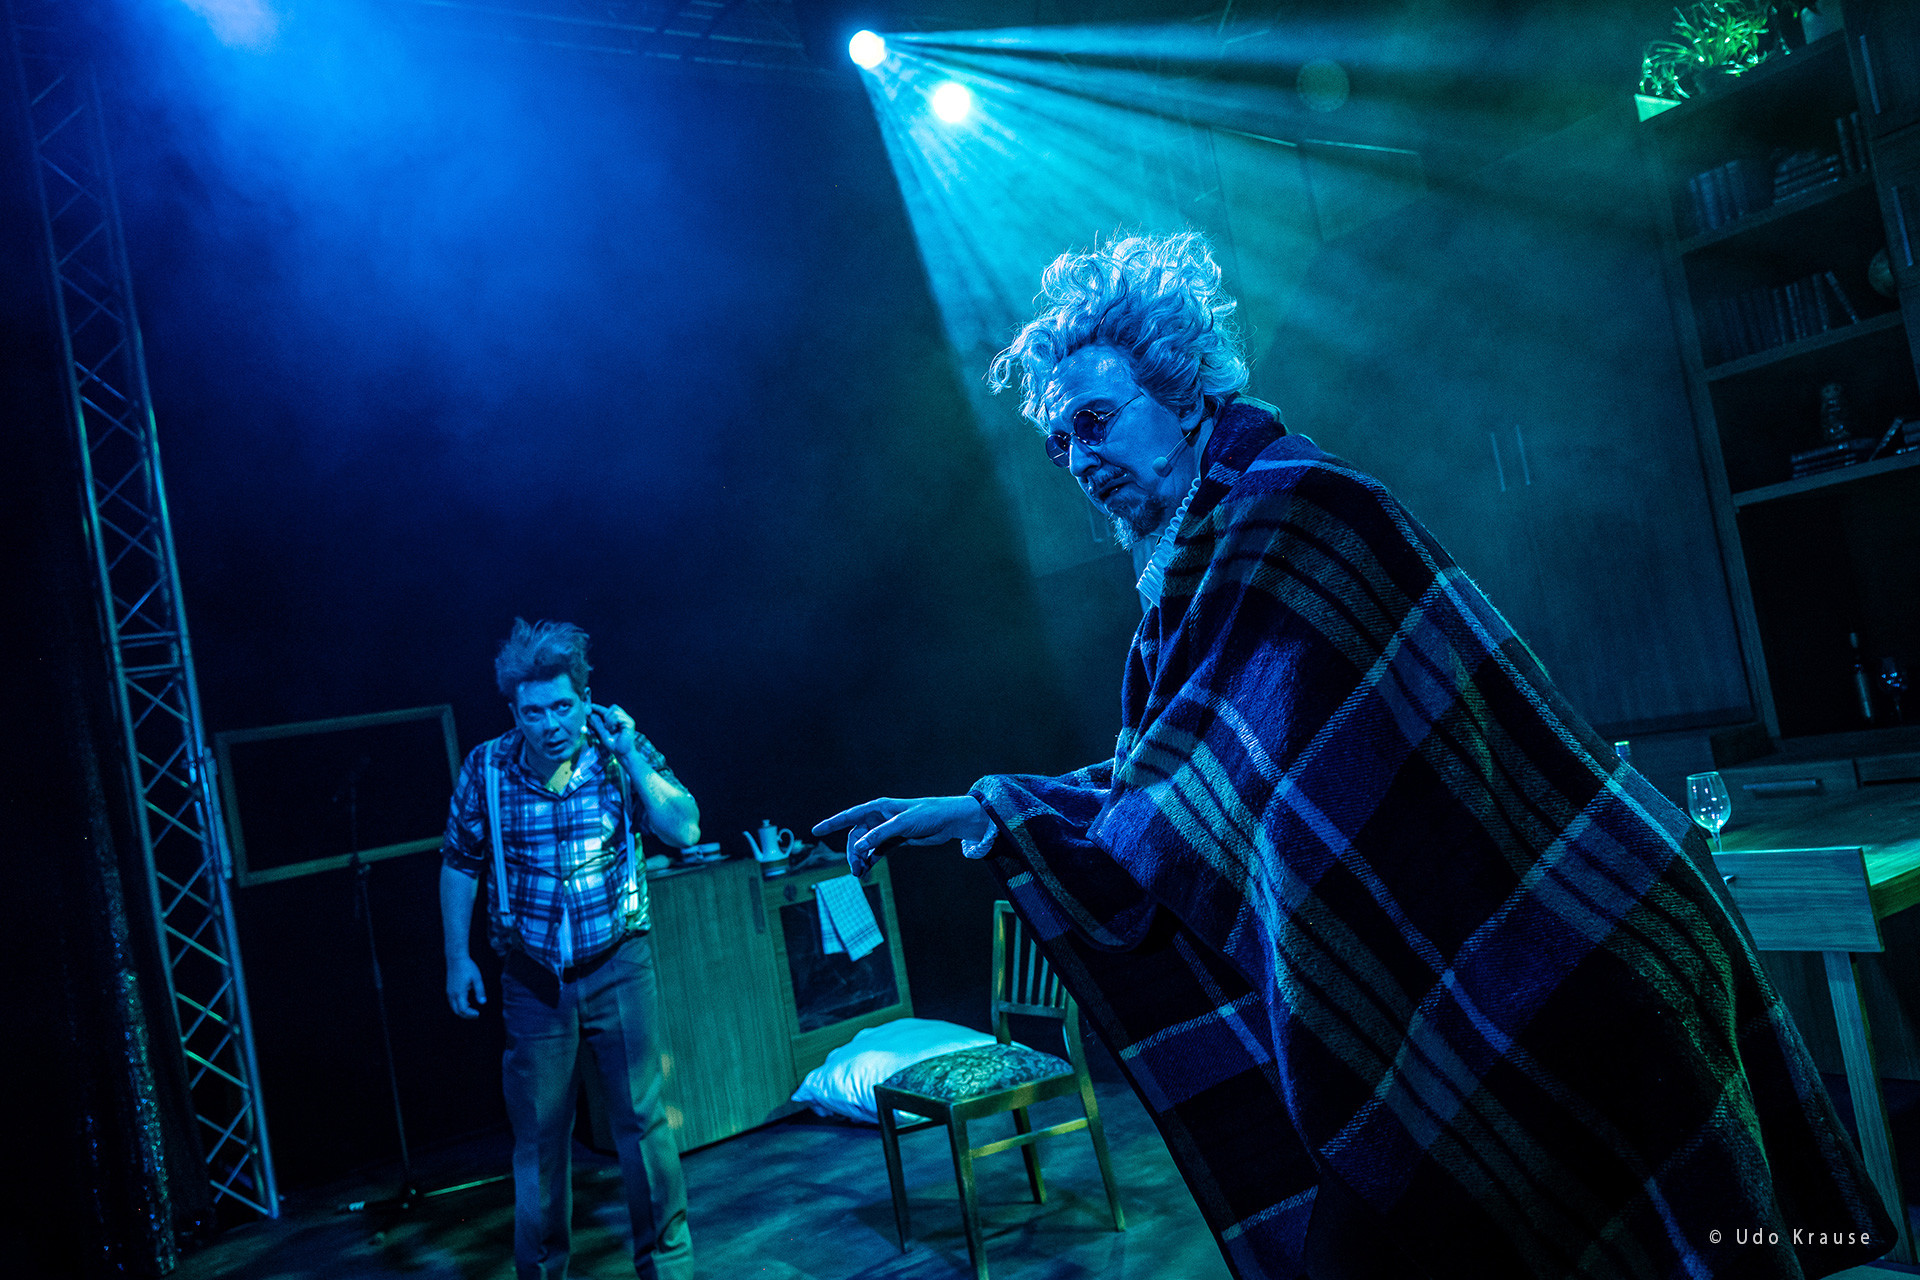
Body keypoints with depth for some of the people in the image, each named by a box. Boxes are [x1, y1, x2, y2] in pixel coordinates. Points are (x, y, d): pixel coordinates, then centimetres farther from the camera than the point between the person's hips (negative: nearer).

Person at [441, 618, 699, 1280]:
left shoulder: (622, 751, -7)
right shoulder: (487, 768, -6)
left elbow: (685, 829, -16)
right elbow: (460, 865, 5)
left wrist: (630, 755, -22)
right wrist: (458, 959, 4)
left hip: (619, 968, -1)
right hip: (533, 977, 1)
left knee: (642, 1119, 3)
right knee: (537, 1135, 11)